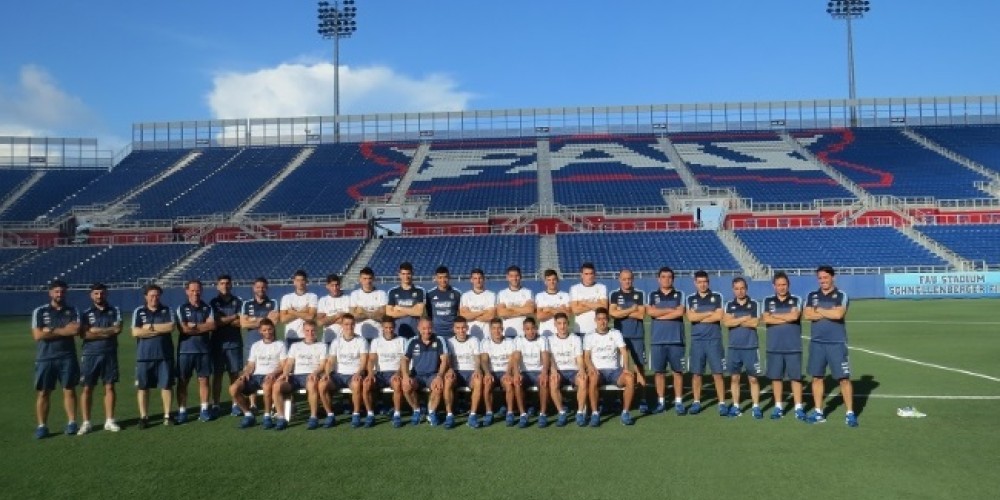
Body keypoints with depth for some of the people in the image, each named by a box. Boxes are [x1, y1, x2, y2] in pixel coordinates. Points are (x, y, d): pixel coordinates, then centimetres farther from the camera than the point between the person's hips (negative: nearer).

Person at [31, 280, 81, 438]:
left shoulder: (72, 311, 6)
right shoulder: (39, 311, 3)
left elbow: (76, 330, -11)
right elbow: (38, 335, -9)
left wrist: (51, 331, -10)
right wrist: (64, 331, -9)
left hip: (67, 357, 1)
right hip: (45, 359, 0)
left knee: (69, 390, 4)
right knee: (43, 393, 4)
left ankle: (71, 423, 11)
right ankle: (42, 426, 10)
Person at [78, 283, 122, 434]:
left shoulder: (115, 311, 7)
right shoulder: (86, 313, 4)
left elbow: (117, 329, -8)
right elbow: (84, 334, -9)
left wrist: (96, 330, -9)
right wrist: (107, 333, -13)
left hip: (110, 354, 1)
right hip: (90, 354, -1)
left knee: (110, 387, 4)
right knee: (87, 388, 2)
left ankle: (109, 421, 10)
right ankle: (86, 422, 11)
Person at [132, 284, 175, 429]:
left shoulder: (166, 310, 4)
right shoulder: (138, 311, 3)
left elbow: (170, 327, -11)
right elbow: (136, 332, -9)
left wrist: (150, 327, -10)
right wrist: (160, 330, -11)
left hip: (165, 354, 0)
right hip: (144, 355, 0)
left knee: (166, 385, 2)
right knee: (142, 386, 4)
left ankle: (167, 416, 11)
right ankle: (143, 417, 13)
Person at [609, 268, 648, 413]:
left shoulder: (640, 294, 6)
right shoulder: (614, 295, 7)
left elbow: (641, 315, -4)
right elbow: (613, 313, -8)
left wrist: (622, 312, -6)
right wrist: (632, 310, -5)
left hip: (637, 336, 0)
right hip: (620, 335, 0)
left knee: (640, 366, -2)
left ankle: (642, 399, 0)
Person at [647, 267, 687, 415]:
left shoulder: (679, 295, 9)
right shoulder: (652, 295, 11)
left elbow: (680, 312, -8)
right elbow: (651, 311, -7)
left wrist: (660, 315, -5)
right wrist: (671, 309, -5)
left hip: (676, 339, -1)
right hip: (657, 340, 1)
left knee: (678, 371, 1)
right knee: (659, 371, 3)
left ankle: (679, 402, 8)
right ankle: (661, 402, 11)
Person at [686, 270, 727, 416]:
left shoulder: (717, 297, 5)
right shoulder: (691, 298, 8)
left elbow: (719, 316, -9)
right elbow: (691, 317, -7)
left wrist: (699, 317, -5)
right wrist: (710, 313, -7)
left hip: (714, 339, -2)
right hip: (697, 340, 2)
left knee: (717, 373, -2)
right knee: (696, 373, 5)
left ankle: (722, 403, 4)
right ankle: (696, 402, 14)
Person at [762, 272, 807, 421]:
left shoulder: (796, 300, 3)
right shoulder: (768, 301, 8)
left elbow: (794, 316, -15)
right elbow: (766, 319, -8)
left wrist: (775, 315, -5)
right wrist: (787, 318, -10)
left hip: (793, 347, -2)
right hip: (774, 347, 2)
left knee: (796, 377, 0)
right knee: (776, 377, 6)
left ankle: (798, 408, 6)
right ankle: (778, 407, 16)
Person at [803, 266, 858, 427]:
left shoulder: (841, 295, -3)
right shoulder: (812, 296, 9)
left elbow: (839, 314, -19)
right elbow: (807, 315, -7)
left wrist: (819, 310, -6)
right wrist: (830, 313, -11)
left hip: (836, 343, -4)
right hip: (817, 343, 4)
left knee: (844, 378, -2)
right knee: (817, 377, 8)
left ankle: (850, 413, 7)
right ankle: (818, 412, 18)